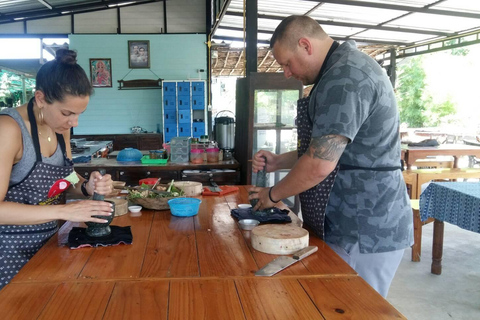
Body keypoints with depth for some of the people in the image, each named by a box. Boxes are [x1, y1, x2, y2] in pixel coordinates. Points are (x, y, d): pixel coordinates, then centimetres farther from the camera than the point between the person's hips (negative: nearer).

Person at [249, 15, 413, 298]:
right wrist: (279, 162, 10)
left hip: (364, 233, -10)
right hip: (358, 224, 10)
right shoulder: (348, 69, 15)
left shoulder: (344, 78, -20)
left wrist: (273, 195, -8)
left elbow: (320, 164, -24)